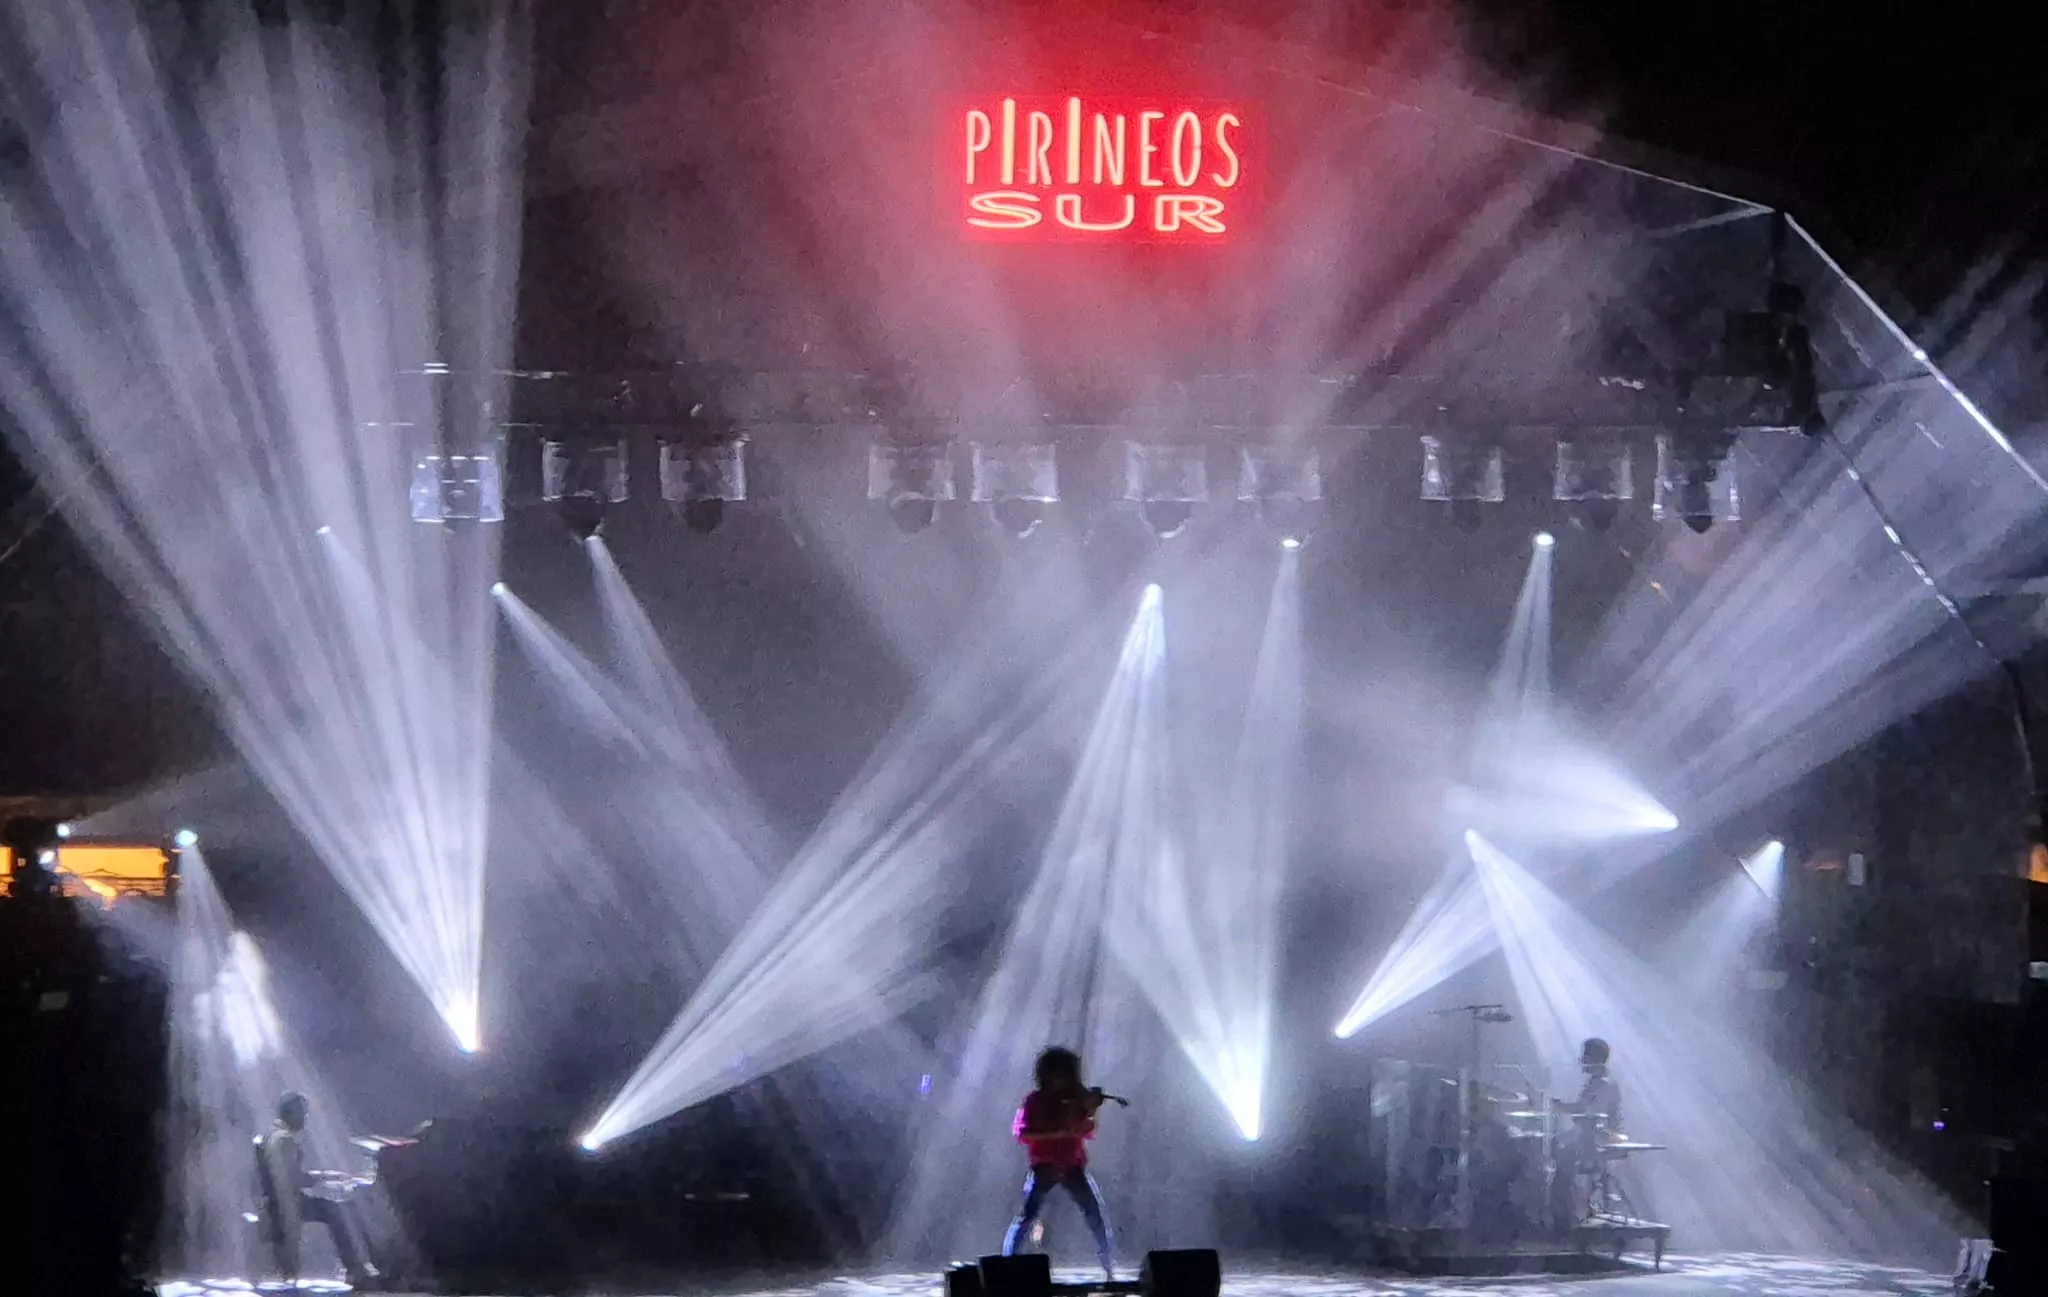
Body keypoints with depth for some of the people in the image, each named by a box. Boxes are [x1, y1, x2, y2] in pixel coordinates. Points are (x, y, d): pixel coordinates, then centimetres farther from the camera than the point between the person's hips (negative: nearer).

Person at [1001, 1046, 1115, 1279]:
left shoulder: (1076, 1099, 6)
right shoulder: (1035, 1101, -2)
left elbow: (1088, 1133, 5)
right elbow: (1020, 1132, -10)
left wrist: (1090, 1112, -14)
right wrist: (1055, 1134, -19)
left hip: (1073, 1166, 3)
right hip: (1044, 1166, -3)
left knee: (1096, 1215, -3)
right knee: (1026, 1216, -11)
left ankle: (1109, 1267, 6)